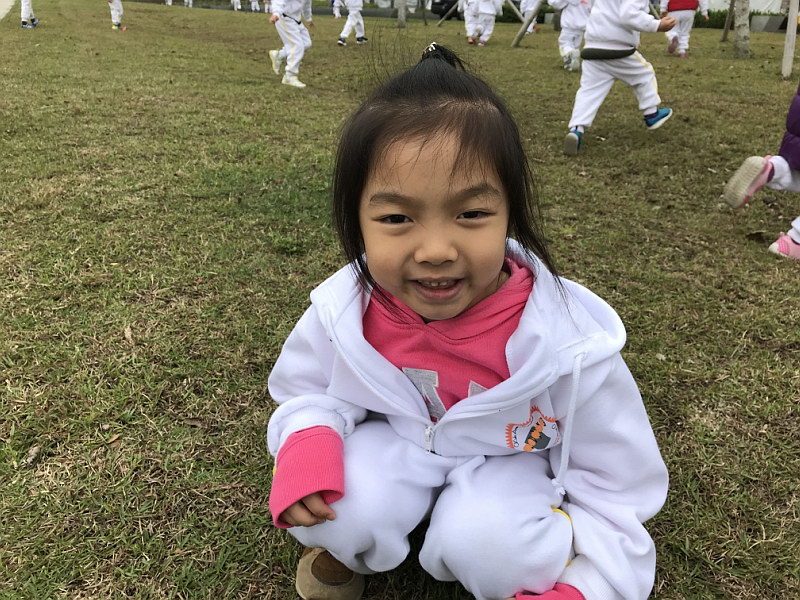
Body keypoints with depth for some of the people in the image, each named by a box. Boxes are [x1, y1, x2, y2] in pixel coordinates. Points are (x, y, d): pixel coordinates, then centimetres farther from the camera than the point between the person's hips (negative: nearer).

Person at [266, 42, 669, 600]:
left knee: (488, 545, -29)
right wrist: (308, 443, -24)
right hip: (393, 442, 2)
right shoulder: (344, 313, -23)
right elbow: (308, 393, -2)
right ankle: (343, 546, 11)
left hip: (512, 460, -1)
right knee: (340, 516, -26)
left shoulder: (570, 344, -29)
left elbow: (613, 484, -14)